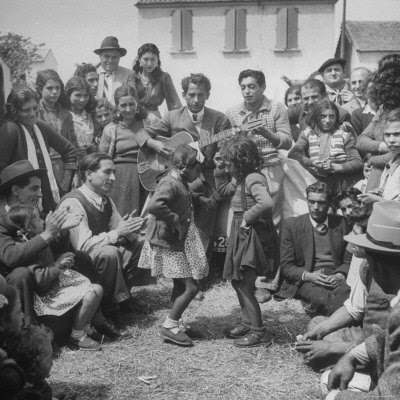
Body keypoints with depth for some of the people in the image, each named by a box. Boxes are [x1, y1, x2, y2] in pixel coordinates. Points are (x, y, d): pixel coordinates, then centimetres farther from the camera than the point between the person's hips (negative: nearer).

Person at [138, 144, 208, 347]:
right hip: (169, 244, -10)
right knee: (190, 287, -7)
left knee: (181, 286, 16)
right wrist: (175, 219, -26)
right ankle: (169, 327, 5)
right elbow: (154, 206, -36)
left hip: (178, 242, 10)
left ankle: (173, 325, 26)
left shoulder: (180, 183, 11)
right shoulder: (170, 184, -20)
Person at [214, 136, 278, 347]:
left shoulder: (254, 179, -20)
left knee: (245, 285, -5)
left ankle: (258, 332, 7)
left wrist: (247, 217, -25)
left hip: (253, 235, -10)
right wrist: (219, 170, 14)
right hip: (241, 235, 10)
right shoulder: (240, 179, 9)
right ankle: (248, 323, 32)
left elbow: (267, 203, -37)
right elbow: (223, 190, 27)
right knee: (237, 281, 18)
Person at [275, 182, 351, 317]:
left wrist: (340, 275, -9)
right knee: (322, 298, -39)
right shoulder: (292, 225, 7)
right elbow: (286, 266, 4)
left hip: (336, 278, 3)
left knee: (351, 292, -35)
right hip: (306, 280, -2)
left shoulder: (340, 223, 14)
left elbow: (348, 260, 15)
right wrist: (308, 275, -15)